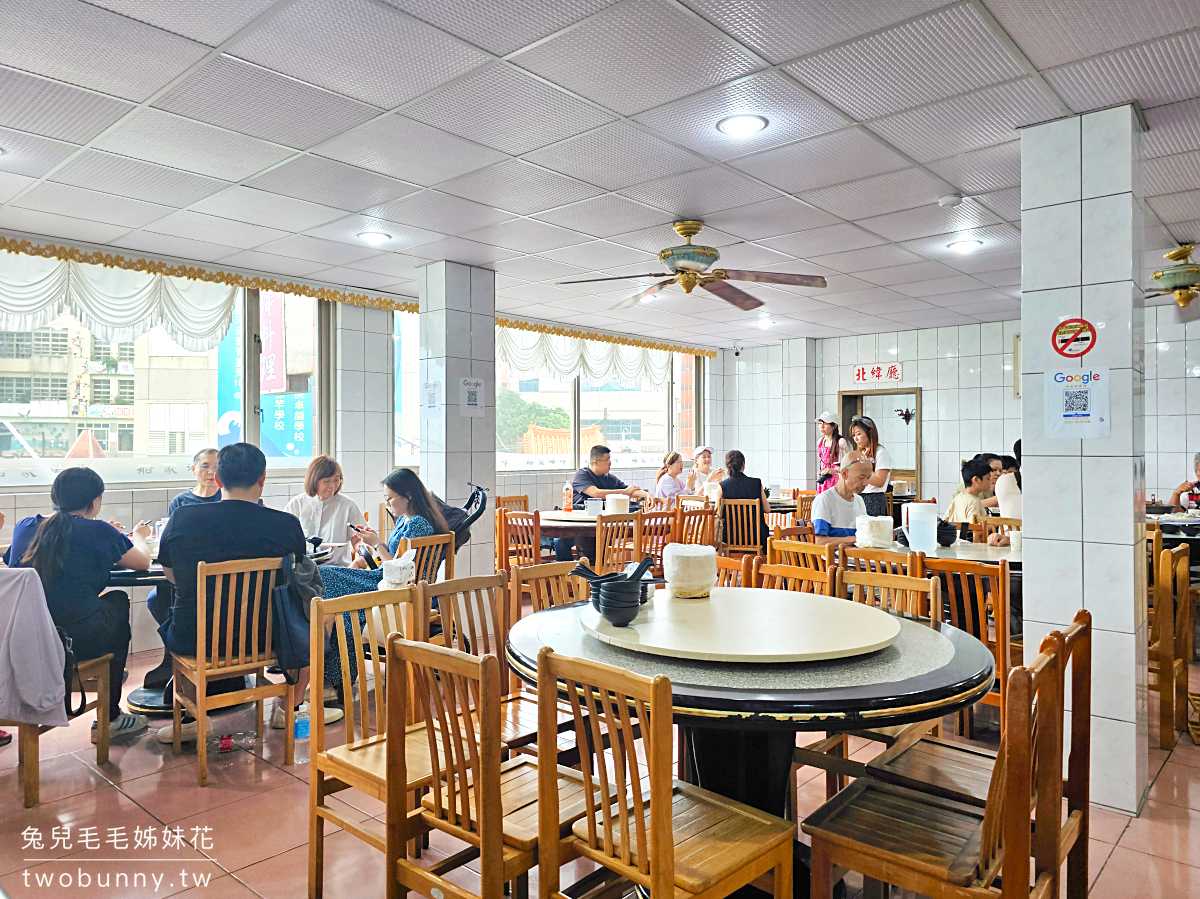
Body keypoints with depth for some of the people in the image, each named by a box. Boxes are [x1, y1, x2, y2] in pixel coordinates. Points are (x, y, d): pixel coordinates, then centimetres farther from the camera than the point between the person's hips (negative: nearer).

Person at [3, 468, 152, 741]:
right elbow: (143, 562, 7)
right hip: (75, 642, -6)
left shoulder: (24, 527, 8)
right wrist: (138, 536, 29)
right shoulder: (98, 531, -6)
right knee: (118, 601, 23)